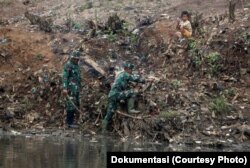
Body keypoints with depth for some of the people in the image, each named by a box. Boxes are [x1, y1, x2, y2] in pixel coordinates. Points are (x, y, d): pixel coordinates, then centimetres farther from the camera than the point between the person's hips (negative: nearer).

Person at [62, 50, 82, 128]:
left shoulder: (76, 66, 18)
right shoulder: (68, 65, -9)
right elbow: (65, 77, -16)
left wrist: (79, 87, 23)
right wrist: (65, 88, -24)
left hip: (76, 89, 9)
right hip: (71, 88, -9)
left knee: (76, 105, 10)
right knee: (71, 105, -11)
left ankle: (70, 121, 16)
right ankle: (70, 123, -9)